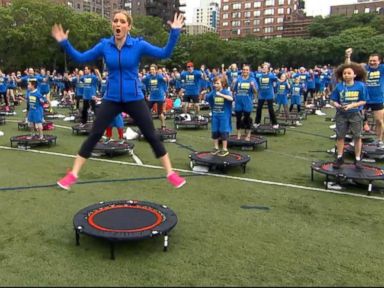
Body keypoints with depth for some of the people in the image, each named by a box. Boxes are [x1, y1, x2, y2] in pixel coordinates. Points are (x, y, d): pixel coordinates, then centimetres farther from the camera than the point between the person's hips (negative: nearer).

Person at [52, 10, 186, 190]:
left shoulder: (138, 45, -7)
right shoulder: (104, 45, -2)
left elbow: (164, 53, -11)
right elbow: (80, 58, 6)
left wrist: (174, 33, -21)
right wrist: (64, 43, -5)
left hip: (134, 99, -1)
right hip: (111, 99, 1)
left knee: (151, 136, 3)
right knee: (94, 135, 2)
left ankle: (170, 173, 16)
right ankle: (73, 175, 14)